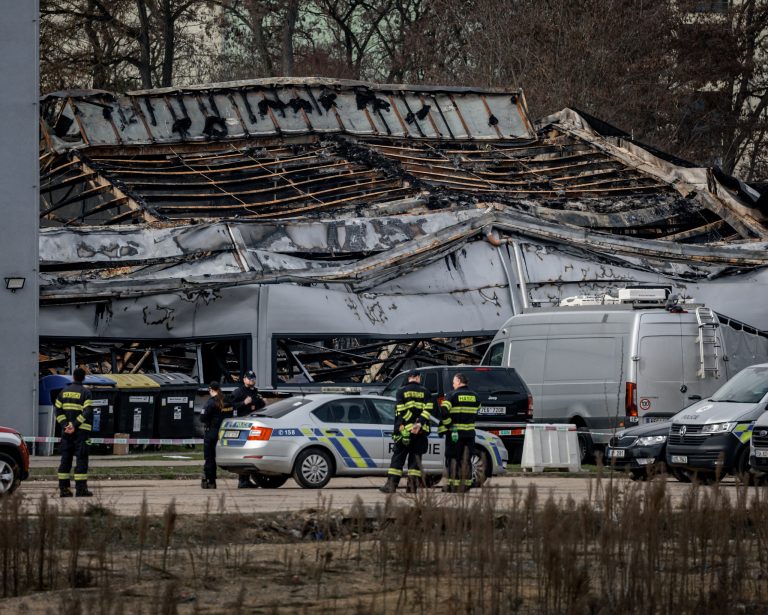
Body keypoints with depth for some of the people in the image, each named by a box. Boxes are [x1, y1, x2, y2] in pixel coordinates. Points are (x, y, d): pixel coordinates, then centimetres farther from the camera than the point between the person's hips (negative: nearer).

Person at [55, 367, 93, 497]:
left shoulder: (64, 391, 11)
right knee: (81, 459, -4)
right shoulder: (85, 393, -5)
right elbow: (87, 412, -16)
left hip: (66, 431, 5)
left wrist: (65, 425, -4)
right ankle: (80, 488, -9)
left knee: (65, 459, 8)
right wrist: (75, 425, -16)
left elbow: (58, 411, 5)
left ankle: (63, 488, 6)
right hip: (81, 431, -5)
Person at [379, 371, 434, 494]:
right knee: (415, 459, 5)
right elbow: (428, 410, -4)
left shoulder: (401, 391, 4)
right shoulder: (425, 392, 9)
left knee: (398, 457, 2)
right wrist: (419, 424, -13)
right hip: (420, 432, 1)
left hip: (405, 430, -1)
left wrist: (400, 427, -9)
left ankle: (391, 485, -3)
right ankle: (412, 487, 1)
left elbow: (399, 411, -6)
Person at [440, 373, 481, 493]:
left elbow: (443, 412, -20)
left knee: (453, 459, 2)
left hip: (454, 433, -5)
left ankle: (453, 486, 0)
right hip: (470, 432, 5)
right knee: (466, 460, 9)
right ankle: (465, 485, 9)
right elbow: (476, 413, 14)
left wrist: (447, 425, -9)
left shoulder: (452, 395, -9)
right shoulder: (474, 396, 8)